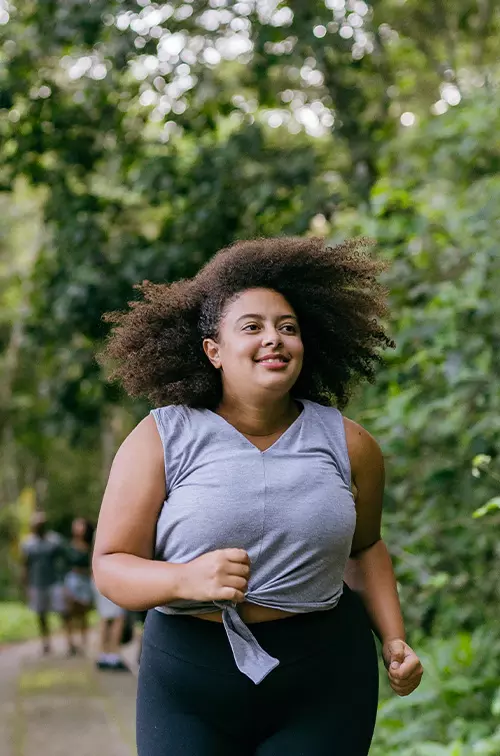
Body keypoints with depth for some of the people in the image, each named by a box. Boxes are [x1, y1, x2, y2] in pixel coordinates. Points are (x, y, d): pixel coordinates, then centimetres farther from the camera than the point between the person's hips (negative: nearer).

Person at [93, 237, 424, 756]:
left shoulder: (345, 442, 2)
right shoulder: (161, 439, -6)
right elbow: (111, 566, -9)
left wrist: (394, 640, 8)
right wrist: (185, 580, -28)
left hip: (325, 681, 2)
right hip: (189, 683, -1)